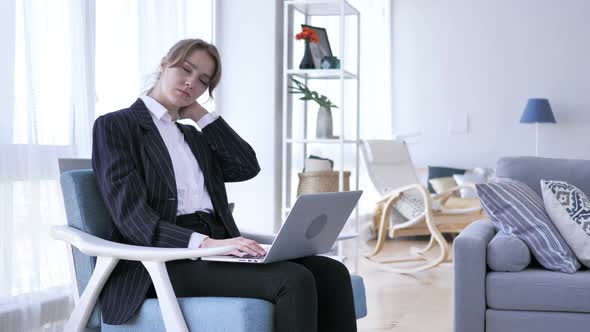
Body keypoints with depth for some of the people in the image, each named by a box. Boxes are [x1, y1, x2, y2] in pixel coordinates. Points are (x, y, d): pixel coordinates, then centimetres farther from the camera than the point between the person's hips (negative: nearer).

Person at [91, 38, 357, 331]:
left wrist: (200, 113, 13)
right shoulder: (114, 126, 3)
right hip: (168, 259, -7)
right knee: (294, 280, -28)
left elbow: (247, 167, 10)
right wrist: (204, 243, -24)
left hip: (217, 245, 7)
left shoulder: (193, 136, 27)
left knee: (331, 273, -16)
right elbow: (131, 217, -11)